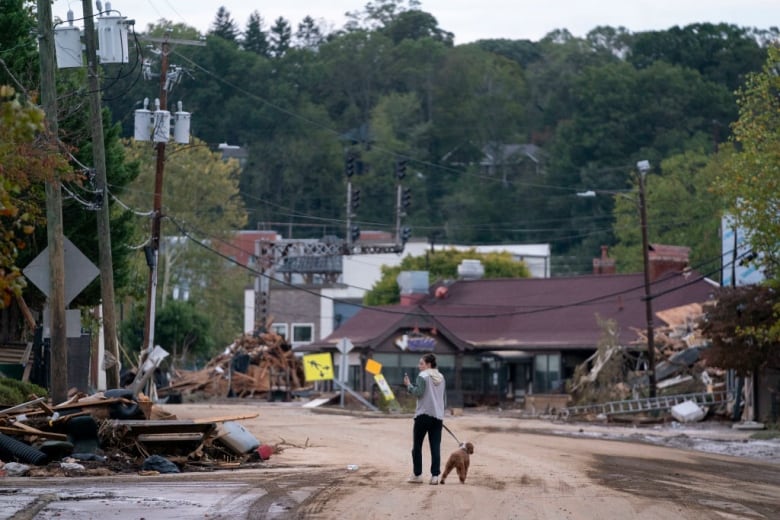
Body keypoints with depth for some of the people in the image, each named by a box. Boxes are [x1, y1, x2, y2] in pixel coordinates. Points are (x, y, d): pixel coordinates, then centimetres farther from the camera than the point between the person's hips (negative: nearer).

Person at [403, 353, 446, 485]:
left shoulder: (423, 376, -7)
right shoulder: (441, 377, 14)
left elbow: (418, 392, -17)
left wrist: (408, 385, -4)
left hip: (424, 415, -5)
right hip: (438, 415, 5)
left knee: (417, 445, 6)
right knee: (436, 447, 2)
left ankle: (417, 474, 6)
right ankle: (435, 475, -4)